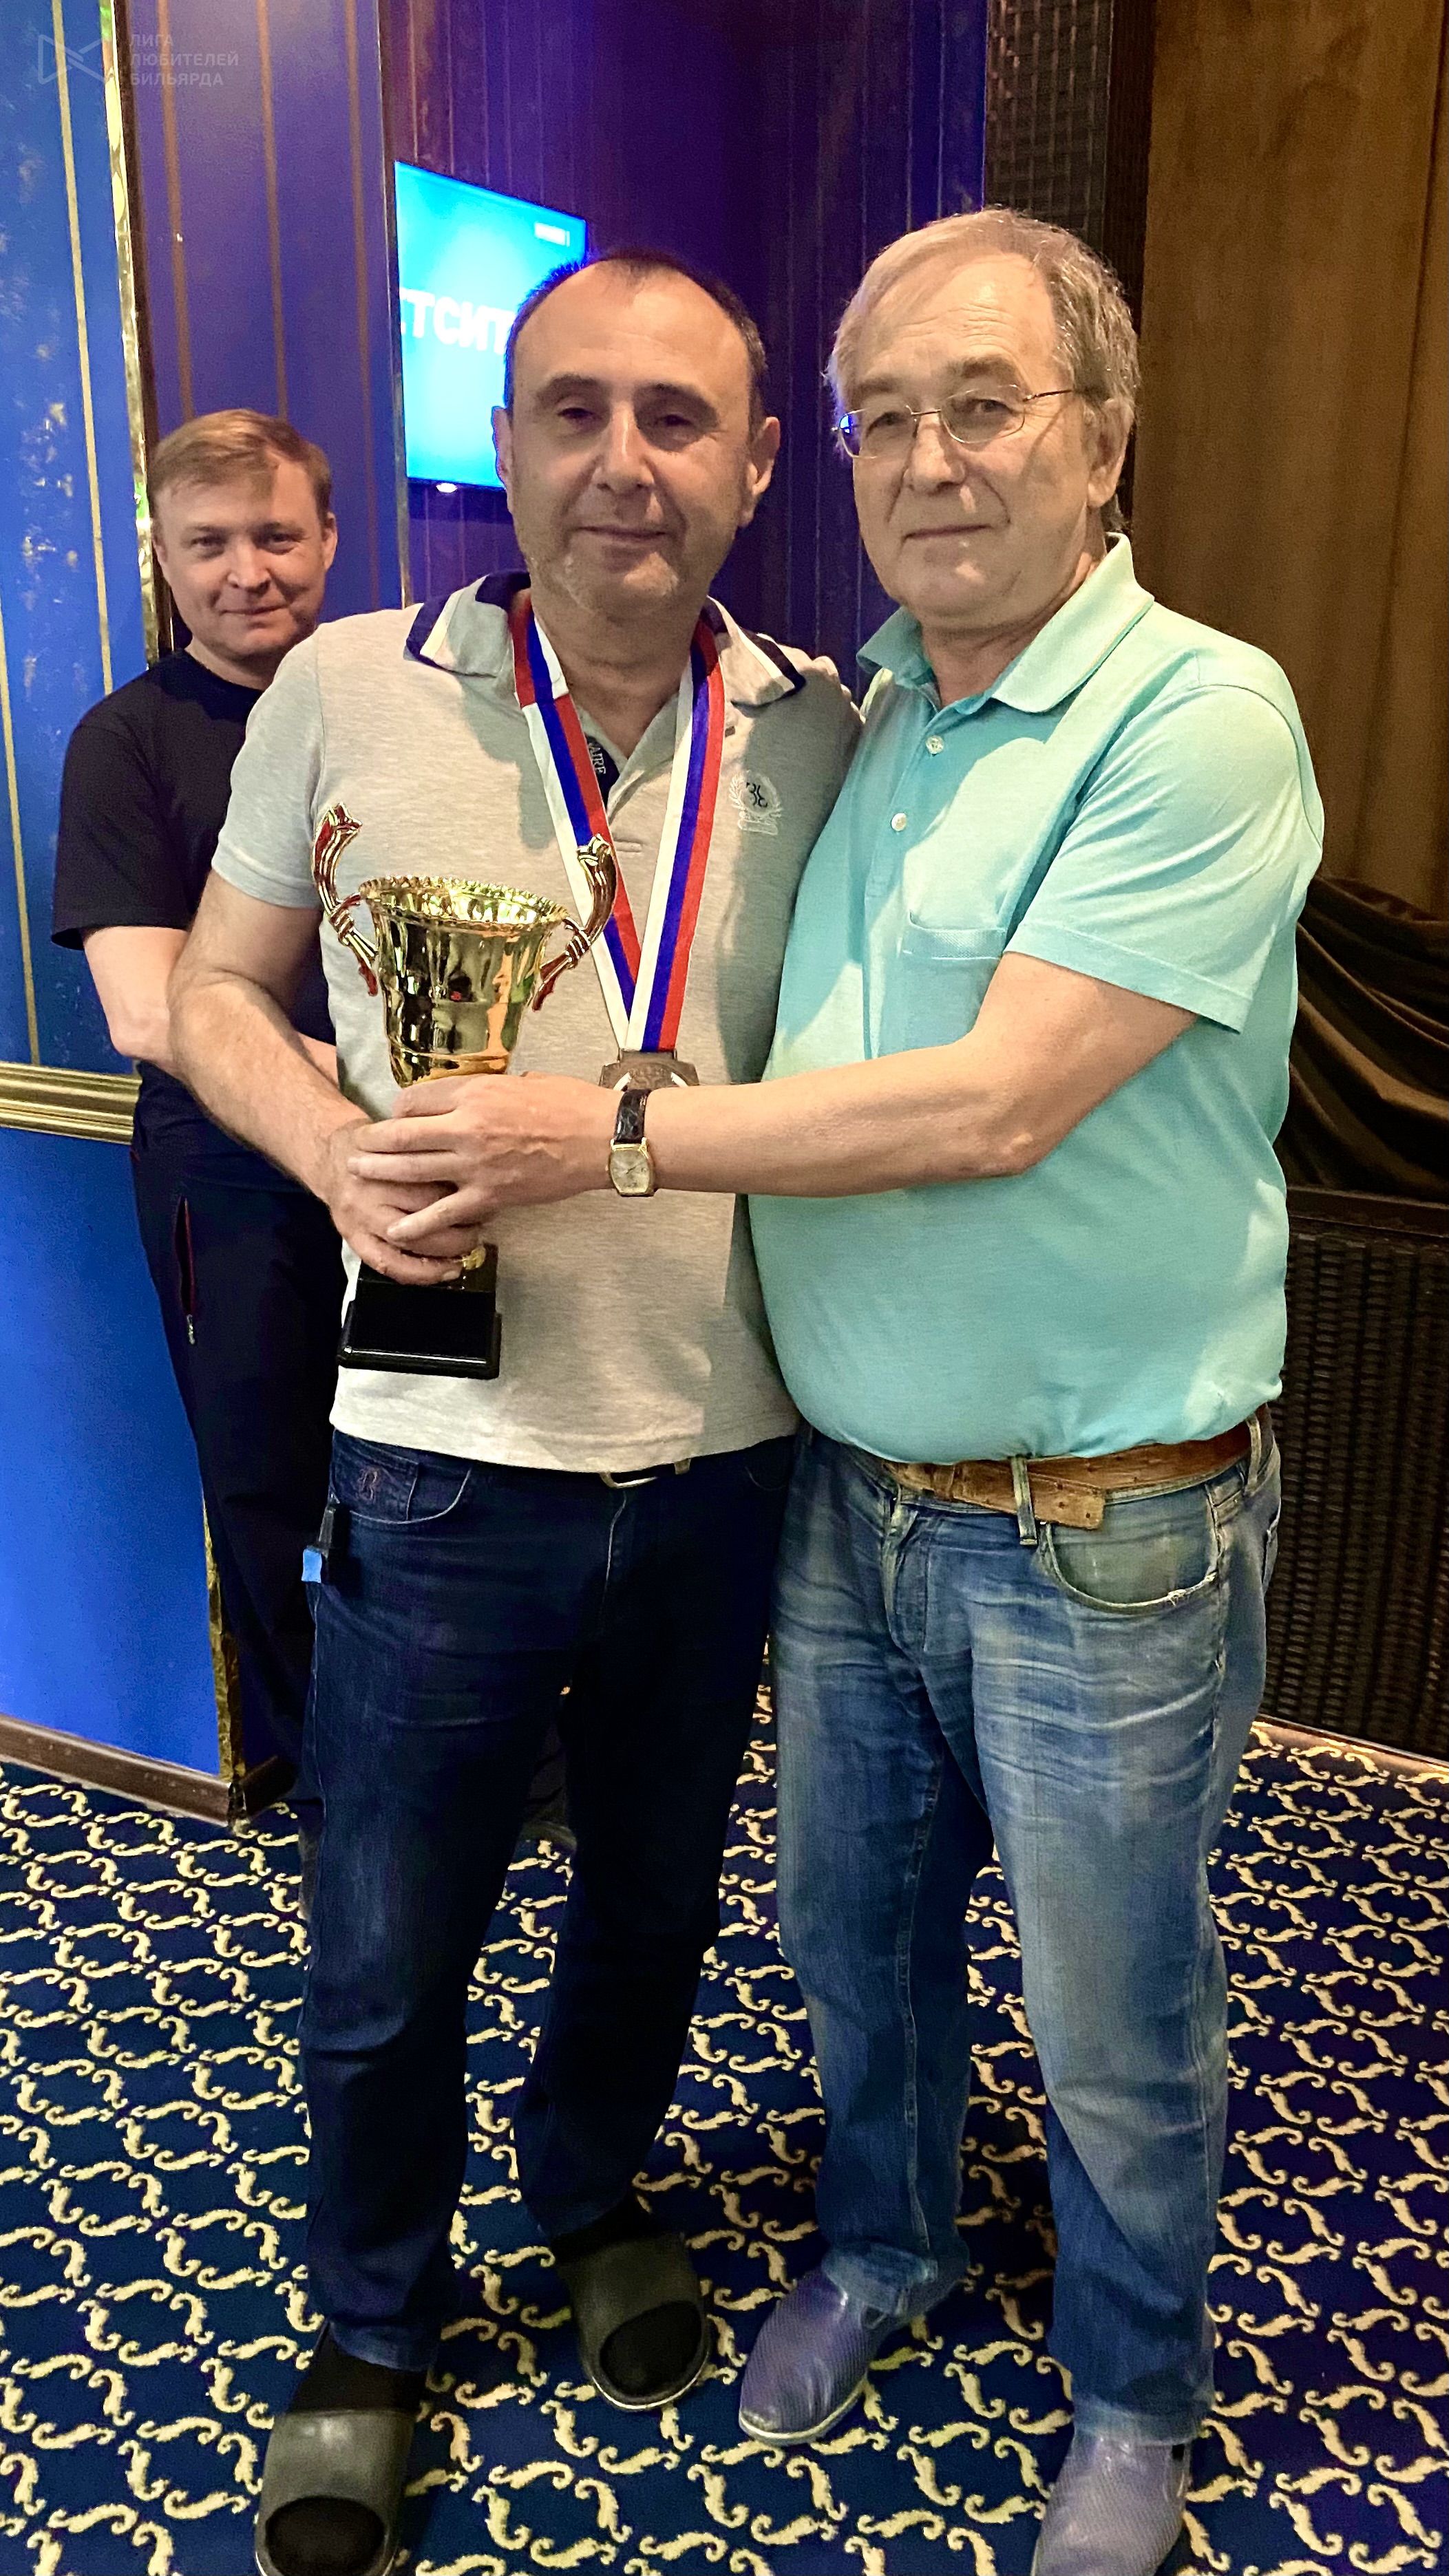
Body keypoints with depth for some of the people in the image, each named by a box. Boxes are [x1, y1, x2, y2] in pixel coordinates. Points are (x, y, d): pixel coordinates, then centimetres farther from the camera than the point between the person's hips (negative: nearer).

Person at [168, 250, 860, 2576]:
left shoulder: (826, 737, 0)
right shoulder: (348, 691, -4)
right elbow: (219, 995, 4)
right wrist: (340, 1152, -15)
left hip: (723, 1459, 2)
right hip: (448, 1467, -2)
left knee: (656, 1899, 23)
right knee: (385, 1964, 12)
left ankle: (593, 2192, 53)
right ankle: (372, 2330, 42)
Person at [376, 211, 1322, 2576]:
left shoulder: (1201, 719, -16)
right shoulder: (850, 714, 6)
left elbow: (994, 1103, -24)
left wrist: (611, 1135, -18)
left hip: (1102, 1534, -5)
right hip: (852, 1492, 6)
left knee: (1116, 2029, 14)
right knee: (851, 1928, 23)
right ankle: (881, 2253, 52)